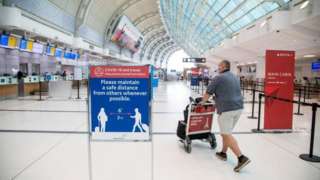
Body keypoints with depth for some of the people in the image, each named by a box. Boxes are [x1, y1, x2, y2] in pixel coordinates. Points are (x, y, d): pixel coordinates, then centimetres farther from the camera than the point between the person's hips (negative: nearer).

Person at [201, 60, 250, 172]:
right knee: (226, 132, 19)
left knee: (227, 135, -4)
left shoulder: (218, 78, -5)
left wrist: (202, 102, 18)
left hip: (226, 109, -8)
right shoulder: (235, 78, 19)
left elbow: (208, 93, -1)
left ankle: (241, 158, -10)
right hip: (238, 107, 8)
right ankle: (223, 153, 29)